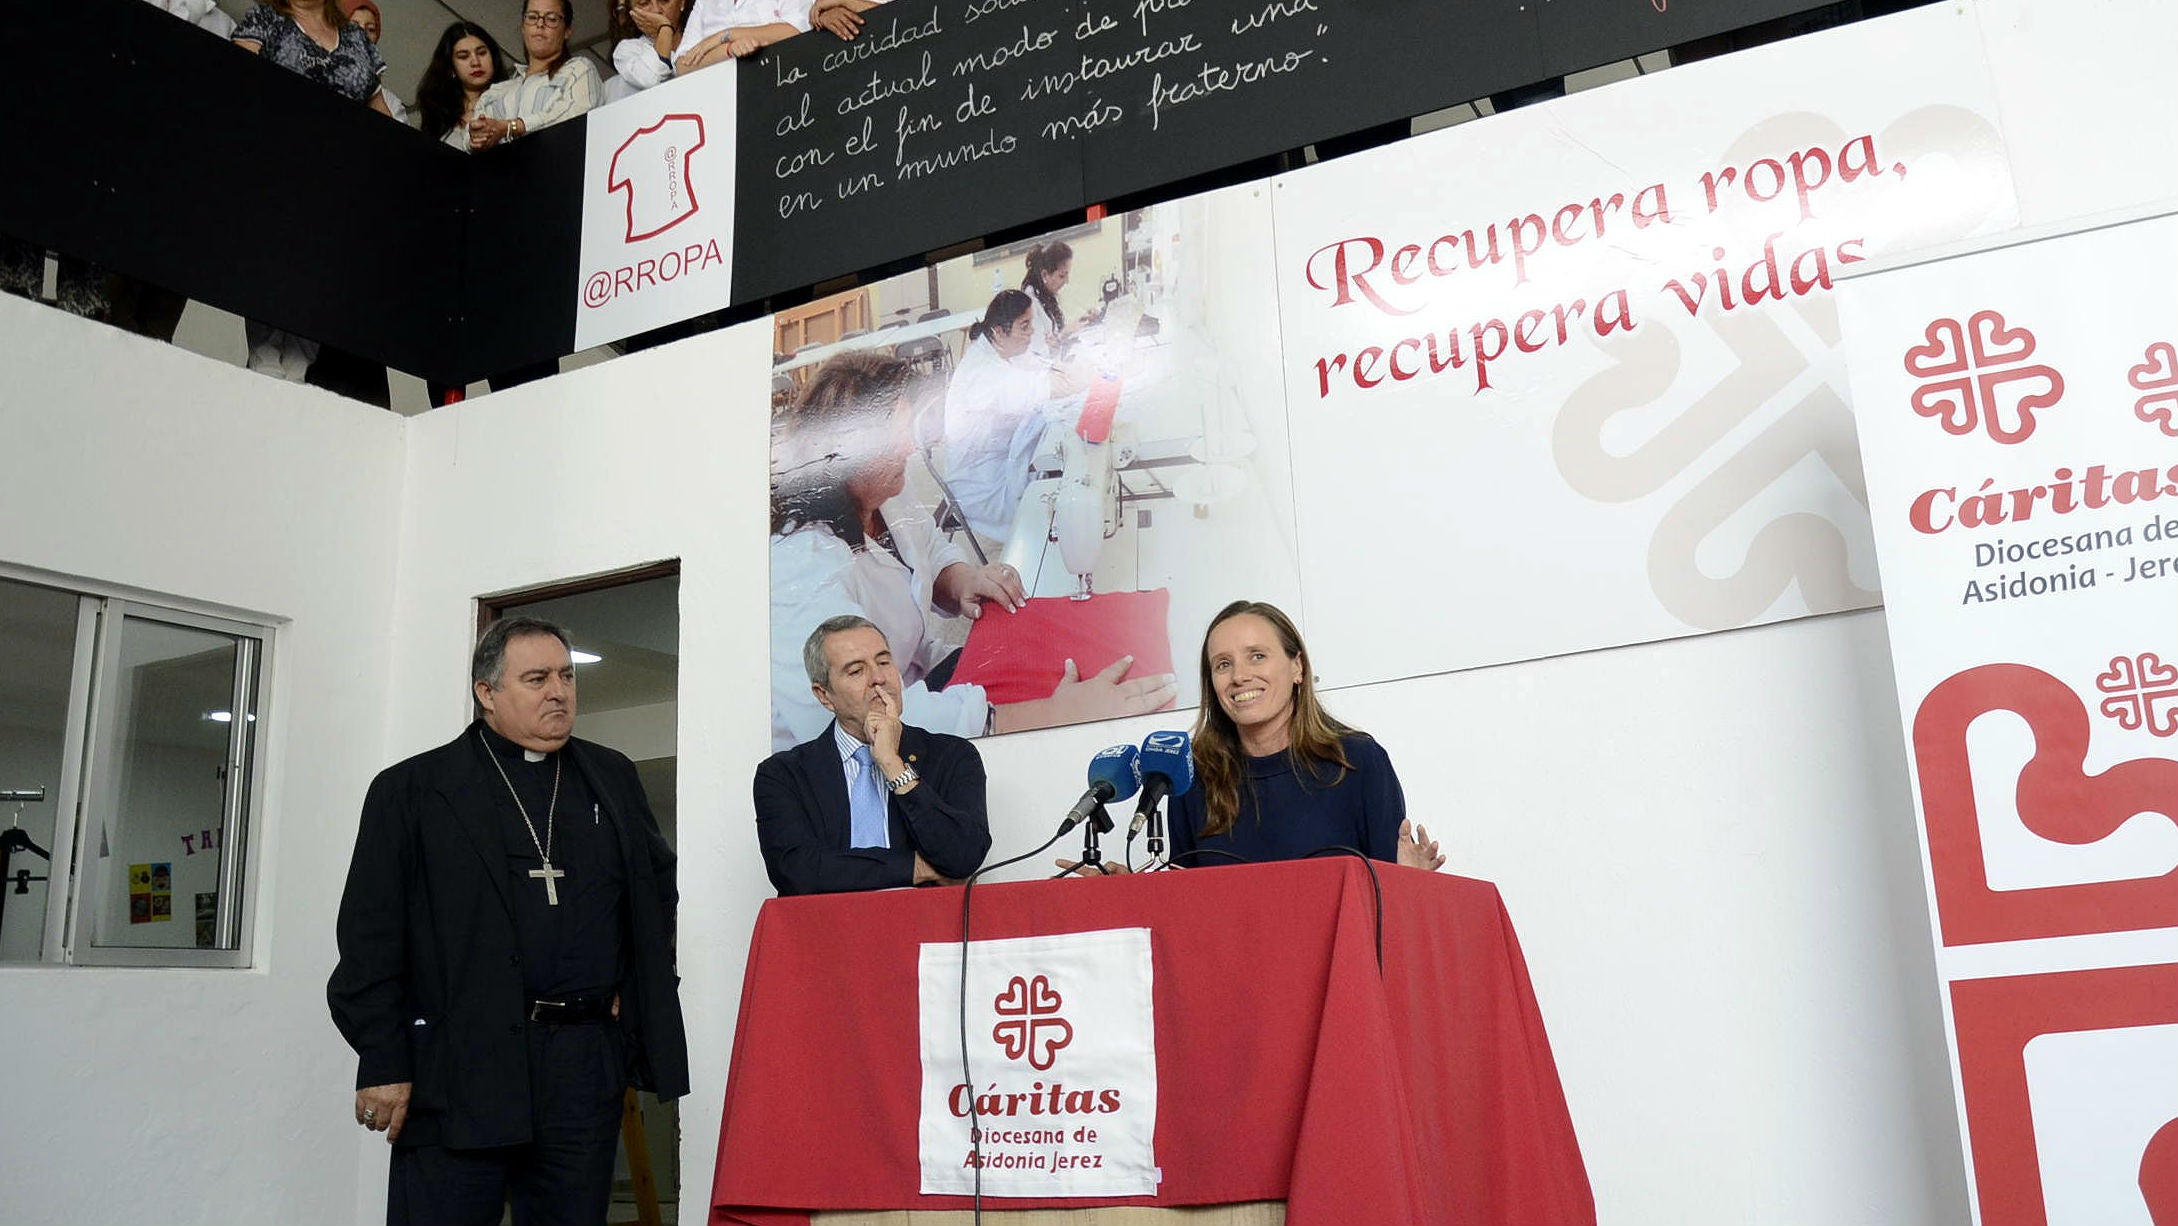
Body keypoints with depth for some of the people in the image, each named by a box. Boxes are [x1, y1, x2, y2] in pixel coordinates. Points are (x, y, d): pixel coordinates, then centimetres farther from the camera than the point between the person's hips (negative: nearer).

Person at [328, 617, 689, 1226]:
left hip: (586, 1065, 4)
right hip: (457, 1069, -3)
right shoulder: (412, 790, 3)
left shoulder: (612, 778, 15)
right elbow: (371, 938, -2)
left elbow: (660, 880, 24)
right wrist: (382, 1061, -8)